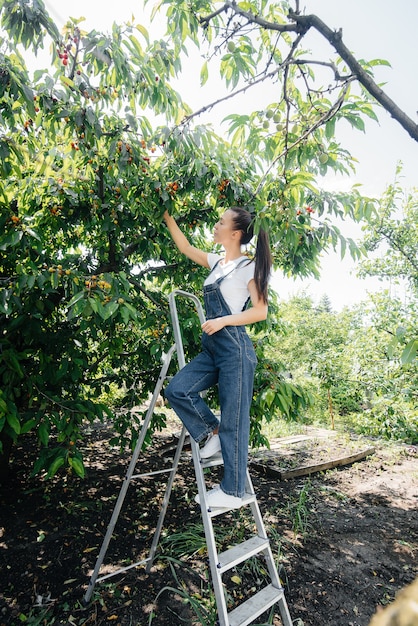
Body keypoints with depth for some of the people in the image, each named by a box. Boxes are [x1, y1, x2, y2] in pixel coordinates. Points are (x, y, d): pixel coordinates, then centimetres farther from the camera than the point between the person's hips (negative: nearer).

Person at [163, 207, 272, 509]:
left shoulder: (248, 266, -5)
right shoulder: (216, 262, 15)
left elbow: (260, 311, -10)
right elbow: (185, 248, 24)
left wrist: (222, 321, -18)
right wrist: (168, 218, 22)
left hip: (235, 350, -7)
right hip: (212, 349, 8)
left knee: (233, 421, -1)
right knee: (177, 390, -7)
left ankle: (233, 492, 13)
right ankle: (213, 431, 13)